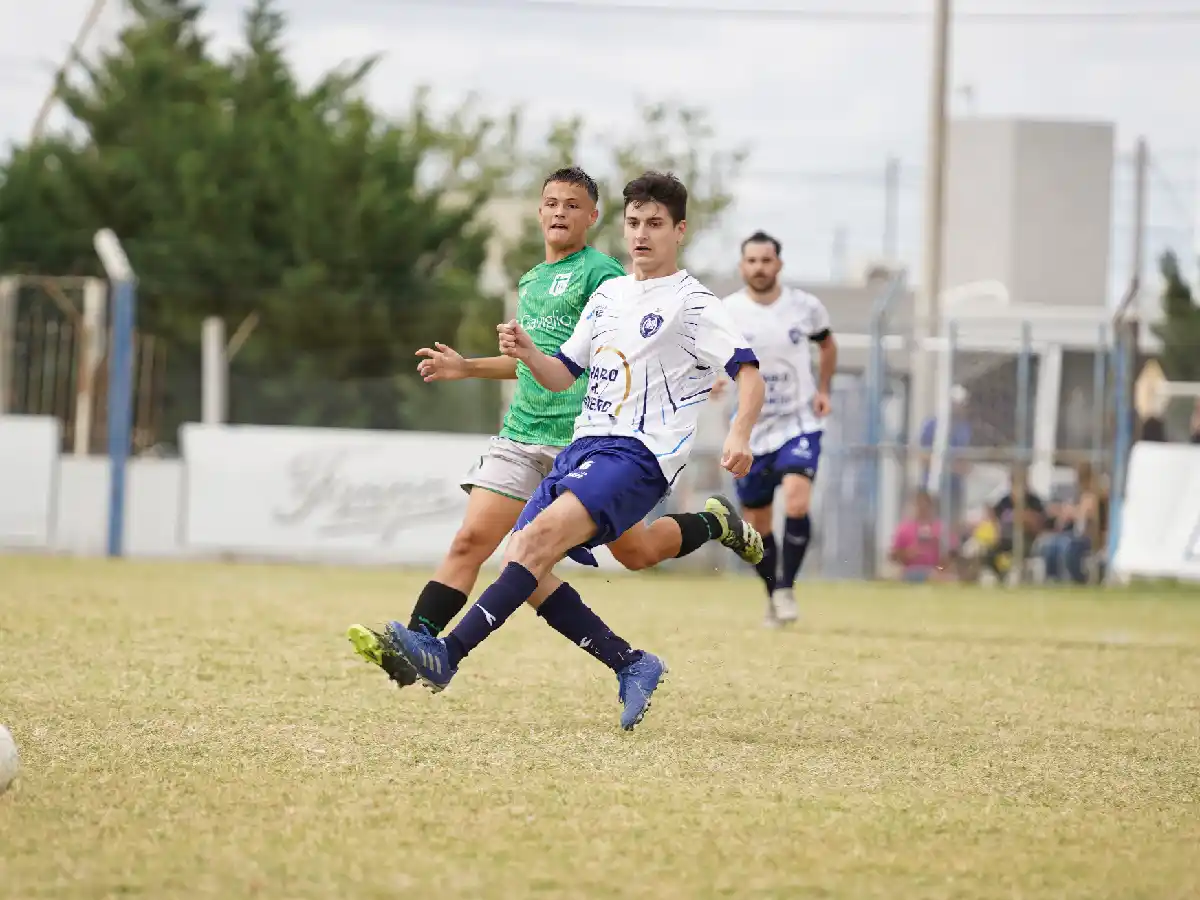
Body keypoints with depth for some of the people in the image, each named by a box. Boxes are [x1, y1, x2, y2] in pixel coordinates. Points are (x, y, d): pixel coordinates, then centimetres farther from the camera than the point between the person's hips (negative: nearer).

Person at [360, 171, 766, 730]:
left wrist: (739, 436, -26)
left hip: (638, 457, -8)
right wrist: (527, 354, 1)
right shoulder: (608, 295, 19)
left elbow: (749, 374, -8)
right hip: (583, 447, 8)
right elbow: (563, 375, 23)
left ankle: (447, 655, -36)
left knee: (541, 536, -28)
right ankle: (632, 666, 1)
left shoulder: (693, 305, -2)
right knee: (519, 560, -6)